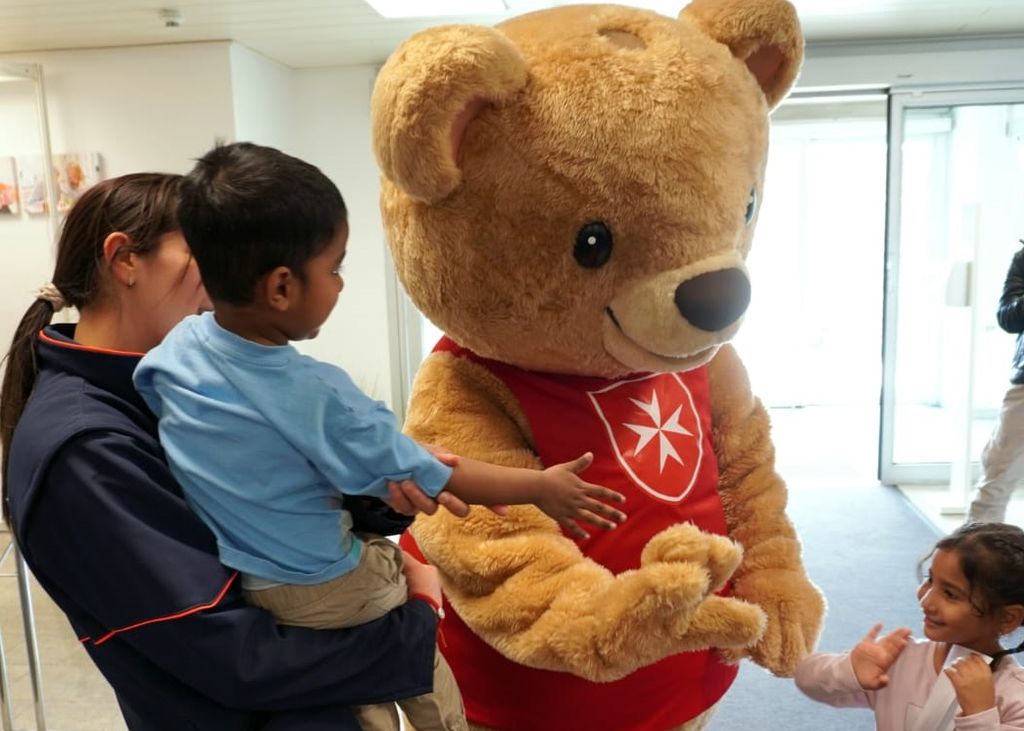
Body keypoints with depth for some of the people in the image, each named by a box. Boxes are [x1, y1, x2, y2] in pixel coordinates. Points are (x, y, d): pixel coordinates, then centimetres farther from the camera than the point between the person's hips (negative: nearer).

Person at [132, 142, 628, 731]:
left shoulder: (176, 346, -12)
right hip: (317, 592, -5)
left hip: (211, 576, 6)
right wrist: (541, 488, -10)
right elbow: (429, 477, -20)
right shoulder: (317, 396, -29)